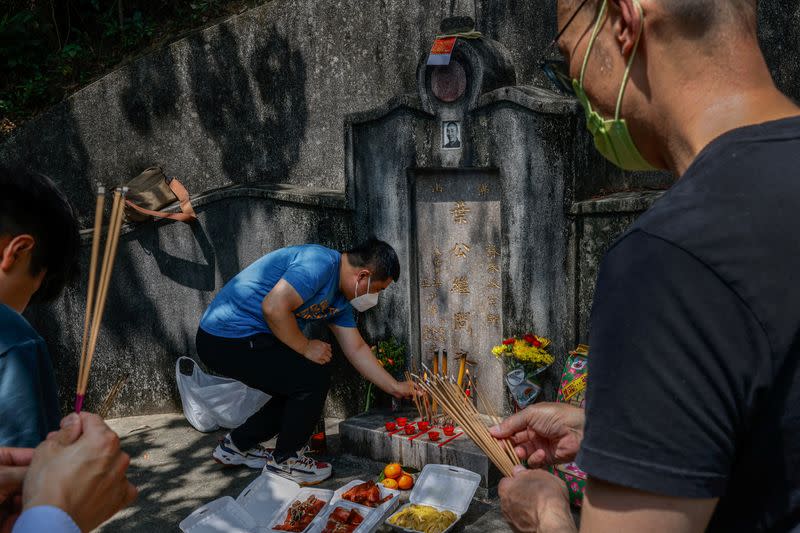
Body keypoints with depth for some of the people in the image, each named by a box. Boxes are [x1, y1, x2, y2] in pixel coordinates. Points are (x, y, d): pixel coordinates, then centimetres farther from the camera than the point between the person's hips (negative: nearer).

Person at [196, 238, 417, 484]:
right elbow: (274, 307, -30)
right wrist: (306, 348, -17)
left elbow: (356, 349, 18)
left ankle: (237, 445, 29)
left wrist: (395, 387, 19)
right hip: (227, 341, -11)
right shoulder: (320, 263, -20)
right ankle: (284, 460, 5)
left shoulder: (340, 298, 12)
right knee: (314, 375, -11)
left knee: (299, 390, 16)